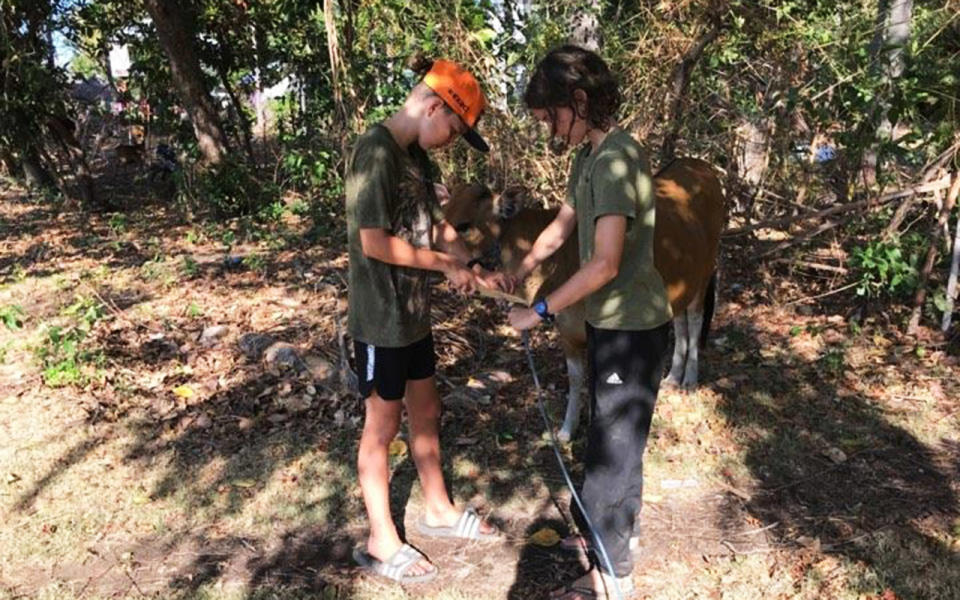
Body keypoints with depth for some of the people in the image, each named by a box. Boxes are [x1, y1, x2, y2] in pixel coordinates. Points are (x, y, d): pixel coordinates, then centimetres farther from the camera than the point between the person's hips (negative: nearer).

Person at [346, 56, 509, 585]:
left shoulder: (417, 155, 8)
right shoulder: (375, 151, -20)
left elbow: (437, 226, 11)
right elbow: (374, 243, -25)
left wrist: (473, 271, -3)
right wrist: (445, 263, -16)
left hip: (414, 313, 9)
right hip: (380, 318, -9)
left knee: (425, 411, 20)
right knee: (383, 425, 5)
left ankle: (438, 511, 39)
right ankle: (381, 542, 23)